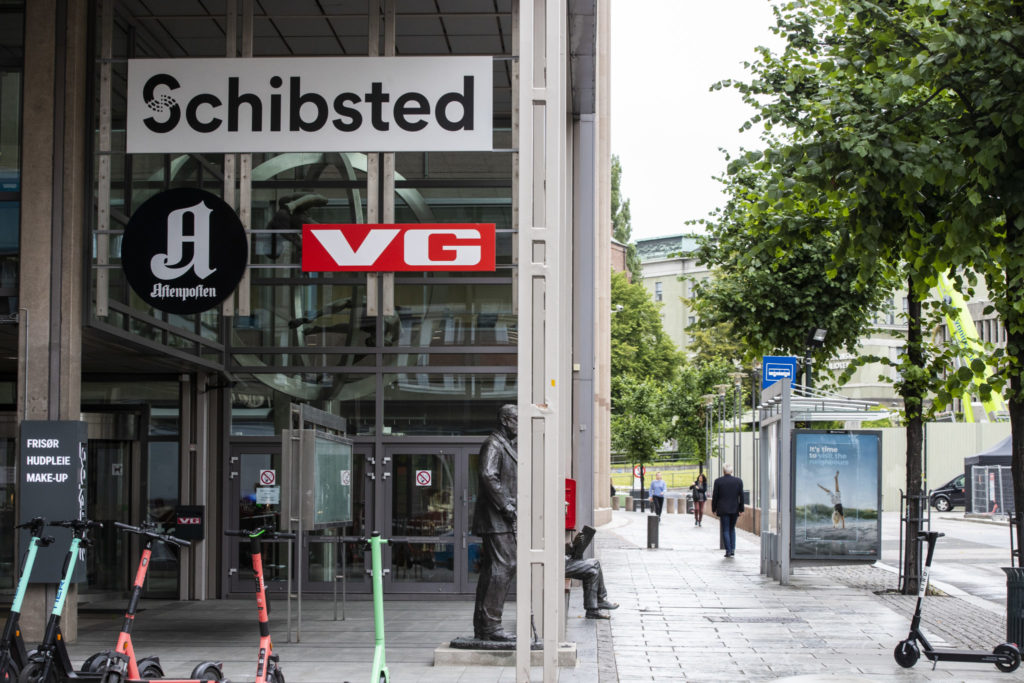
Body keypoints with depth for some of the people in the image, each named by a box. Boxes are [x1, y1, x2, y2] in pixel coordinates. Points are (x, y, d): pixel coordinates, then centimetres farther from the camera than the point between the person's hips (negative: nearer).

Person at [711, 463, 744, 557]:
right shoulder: (738, 481, -1)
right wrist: (741, 509, 5)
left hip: (723, 509, -2)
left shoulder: (718, 481, -6)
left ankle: (728, 551, -3)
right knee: (732, 529, 16)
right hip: (734, 509, 2)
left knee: (725, 530, 3)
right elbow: (741, 496, 0)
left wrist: (714, 509, 6)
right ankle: (733, 550, 7)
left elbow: (715, 496, -3)